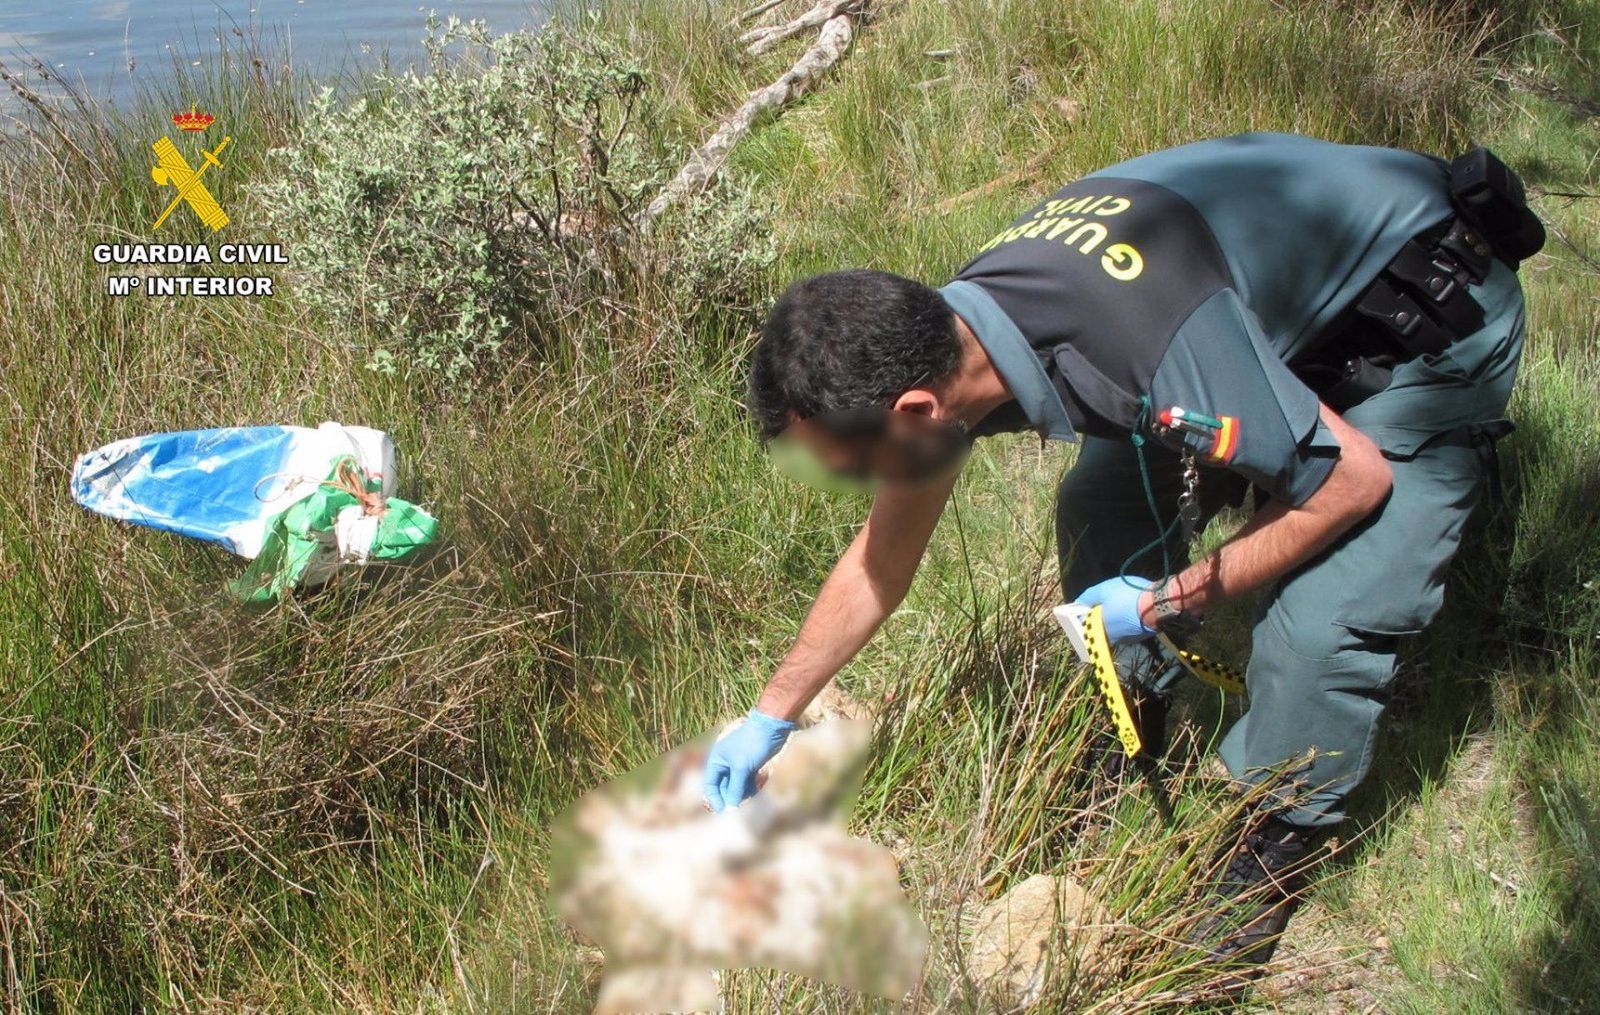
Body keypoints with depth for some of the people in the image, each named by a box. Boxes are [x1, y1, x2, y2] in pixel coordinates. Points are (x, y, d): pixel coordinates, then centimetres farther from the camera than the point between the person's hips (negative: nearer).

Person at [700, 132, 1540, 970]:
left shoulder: (1141, 347, -42)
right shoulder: (944, 335, -15)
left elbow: (1357, 479, -25)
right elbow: (883, 556, 1)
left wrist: (1166, 600, -18)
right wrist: (771, 717, 9)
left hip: (1435, 326, -7)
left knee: (1318, 620, -19)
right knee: (1100, 507, -2)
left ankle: (1276, 847, 9)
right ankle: (1131, 726, 22)